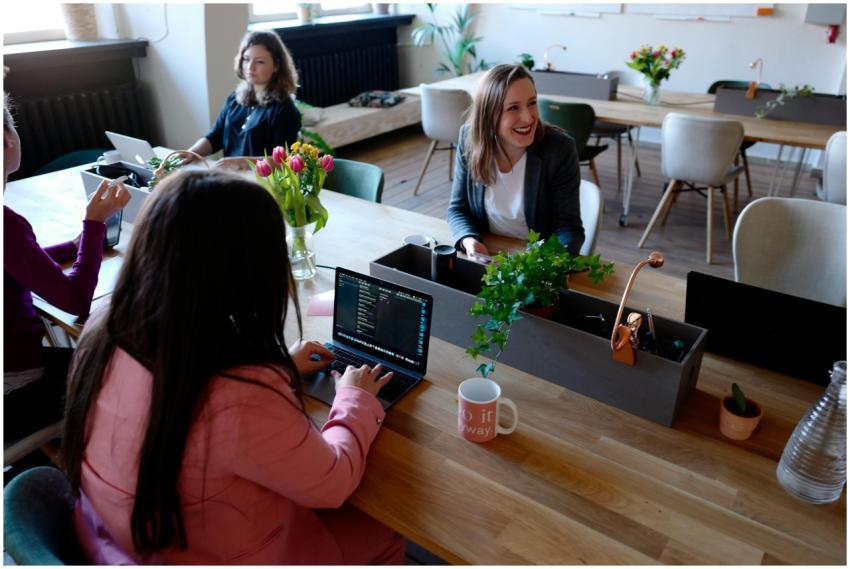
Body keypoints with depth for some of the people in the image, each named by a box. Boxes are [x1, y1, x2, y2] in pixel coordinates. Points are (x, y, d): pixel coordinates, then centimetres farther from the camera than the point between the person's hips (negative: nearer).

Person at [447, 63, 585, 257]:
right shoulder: (470, 139, -9)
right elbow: (457, 208, -1)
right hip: (486, 257, 1)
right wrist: (469, 241, -22)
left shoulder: (560, 149, -16)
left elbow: (569, 227, -14)